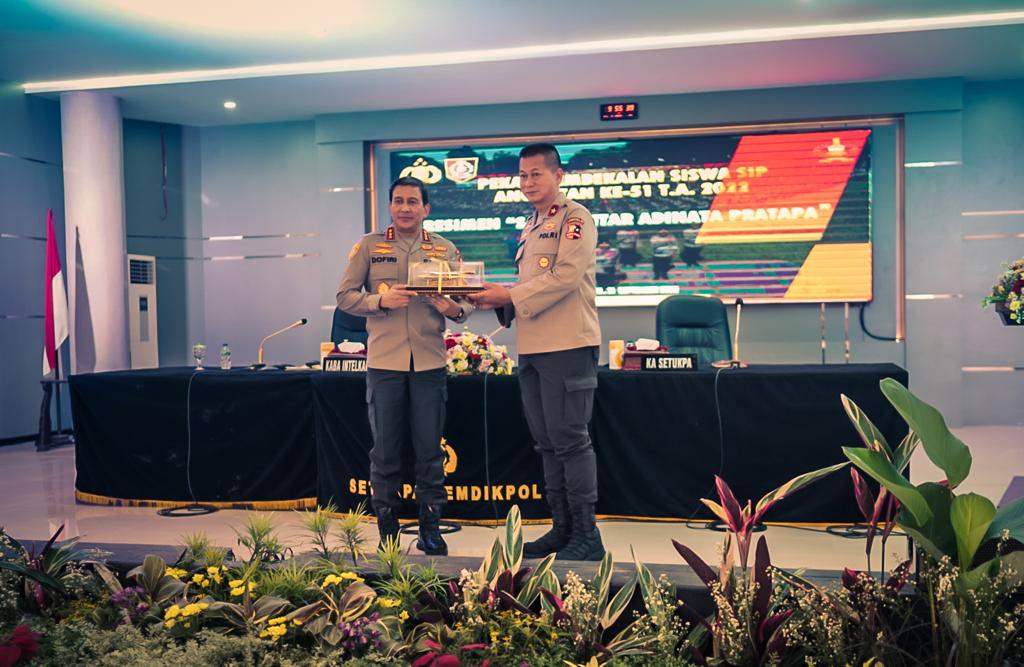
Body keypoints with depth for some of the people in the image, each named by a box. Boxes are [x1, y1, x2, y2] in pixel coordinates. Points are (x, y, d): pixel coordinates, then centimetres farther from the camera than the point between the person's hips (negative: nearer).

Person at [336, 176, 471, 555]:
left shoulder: (445, 250, 9)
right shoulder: (368, 247, 7)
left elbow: (464, 303, 8)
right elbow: (345, 296, 3)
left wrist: (452, 308, -15)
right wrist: (381, 300, -15)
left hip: (430, 362, 1)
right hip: (384, 362, -1)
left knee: (430, 450, 5)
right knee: (385, 450, 5)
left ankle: (430, 529, 16)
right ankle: (387, 530, 15)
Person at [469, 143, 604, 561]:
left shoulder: (575, 219, -6)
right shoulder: (531, 228, 20)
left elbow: (565, 277, -18)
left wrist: (510, 296, -15)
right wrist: (498, 300, 5)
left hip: (567, 345, -9)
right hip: (531, 347, 9)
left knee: (570, 440, -7)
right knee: (547, 443, 12)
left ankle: (586, 536, 1)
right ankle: (562, 528, 21)